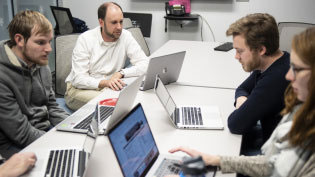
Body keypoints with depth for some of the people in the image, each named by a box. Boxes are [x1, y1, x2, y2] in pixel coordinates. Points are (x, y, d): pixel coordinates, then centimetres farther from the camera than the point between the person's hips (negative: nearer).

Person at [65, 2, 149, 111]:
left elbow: (145, 65, -10)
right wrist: (104, 82, -37)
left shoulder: (126, 36, -4)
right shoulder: (85, 39, -12)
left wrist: (121, 73, -26)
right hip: (81, 89, -3)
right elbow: (78, 79, -19)